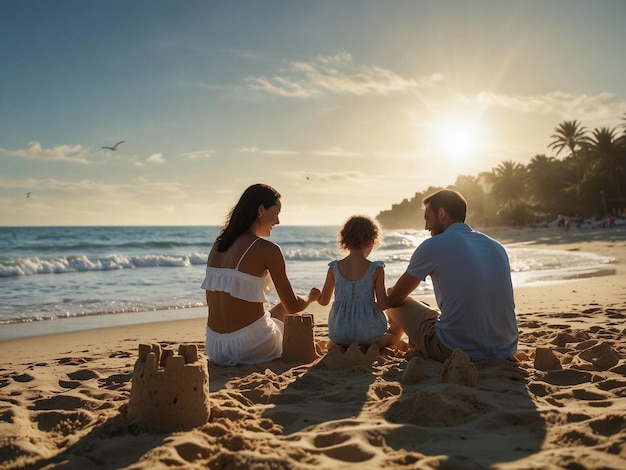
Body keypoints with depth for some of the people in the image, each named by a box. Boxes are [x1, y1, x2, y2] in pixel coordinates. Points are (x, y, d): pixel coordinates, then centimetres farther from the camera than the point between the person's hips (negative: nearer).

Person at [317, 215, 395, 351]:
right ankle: (367, 348, -1)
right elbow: (383, 304, -10)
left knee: (332, 343, 39)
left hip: (340, 332, 3)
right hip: (367, 332, -2)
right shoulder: (376, 269, -13)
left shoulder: (334, 268, -5)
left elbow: (324, 301, 5)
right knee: (391, 337, 31)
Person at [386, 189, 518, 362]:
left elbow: (394, 299, 4)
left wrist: (391, 293, 30)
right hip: (505, 352, 7)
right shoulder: (498, 247, 10)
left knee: (397, 306, 15)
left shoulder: (433, 247, -6)